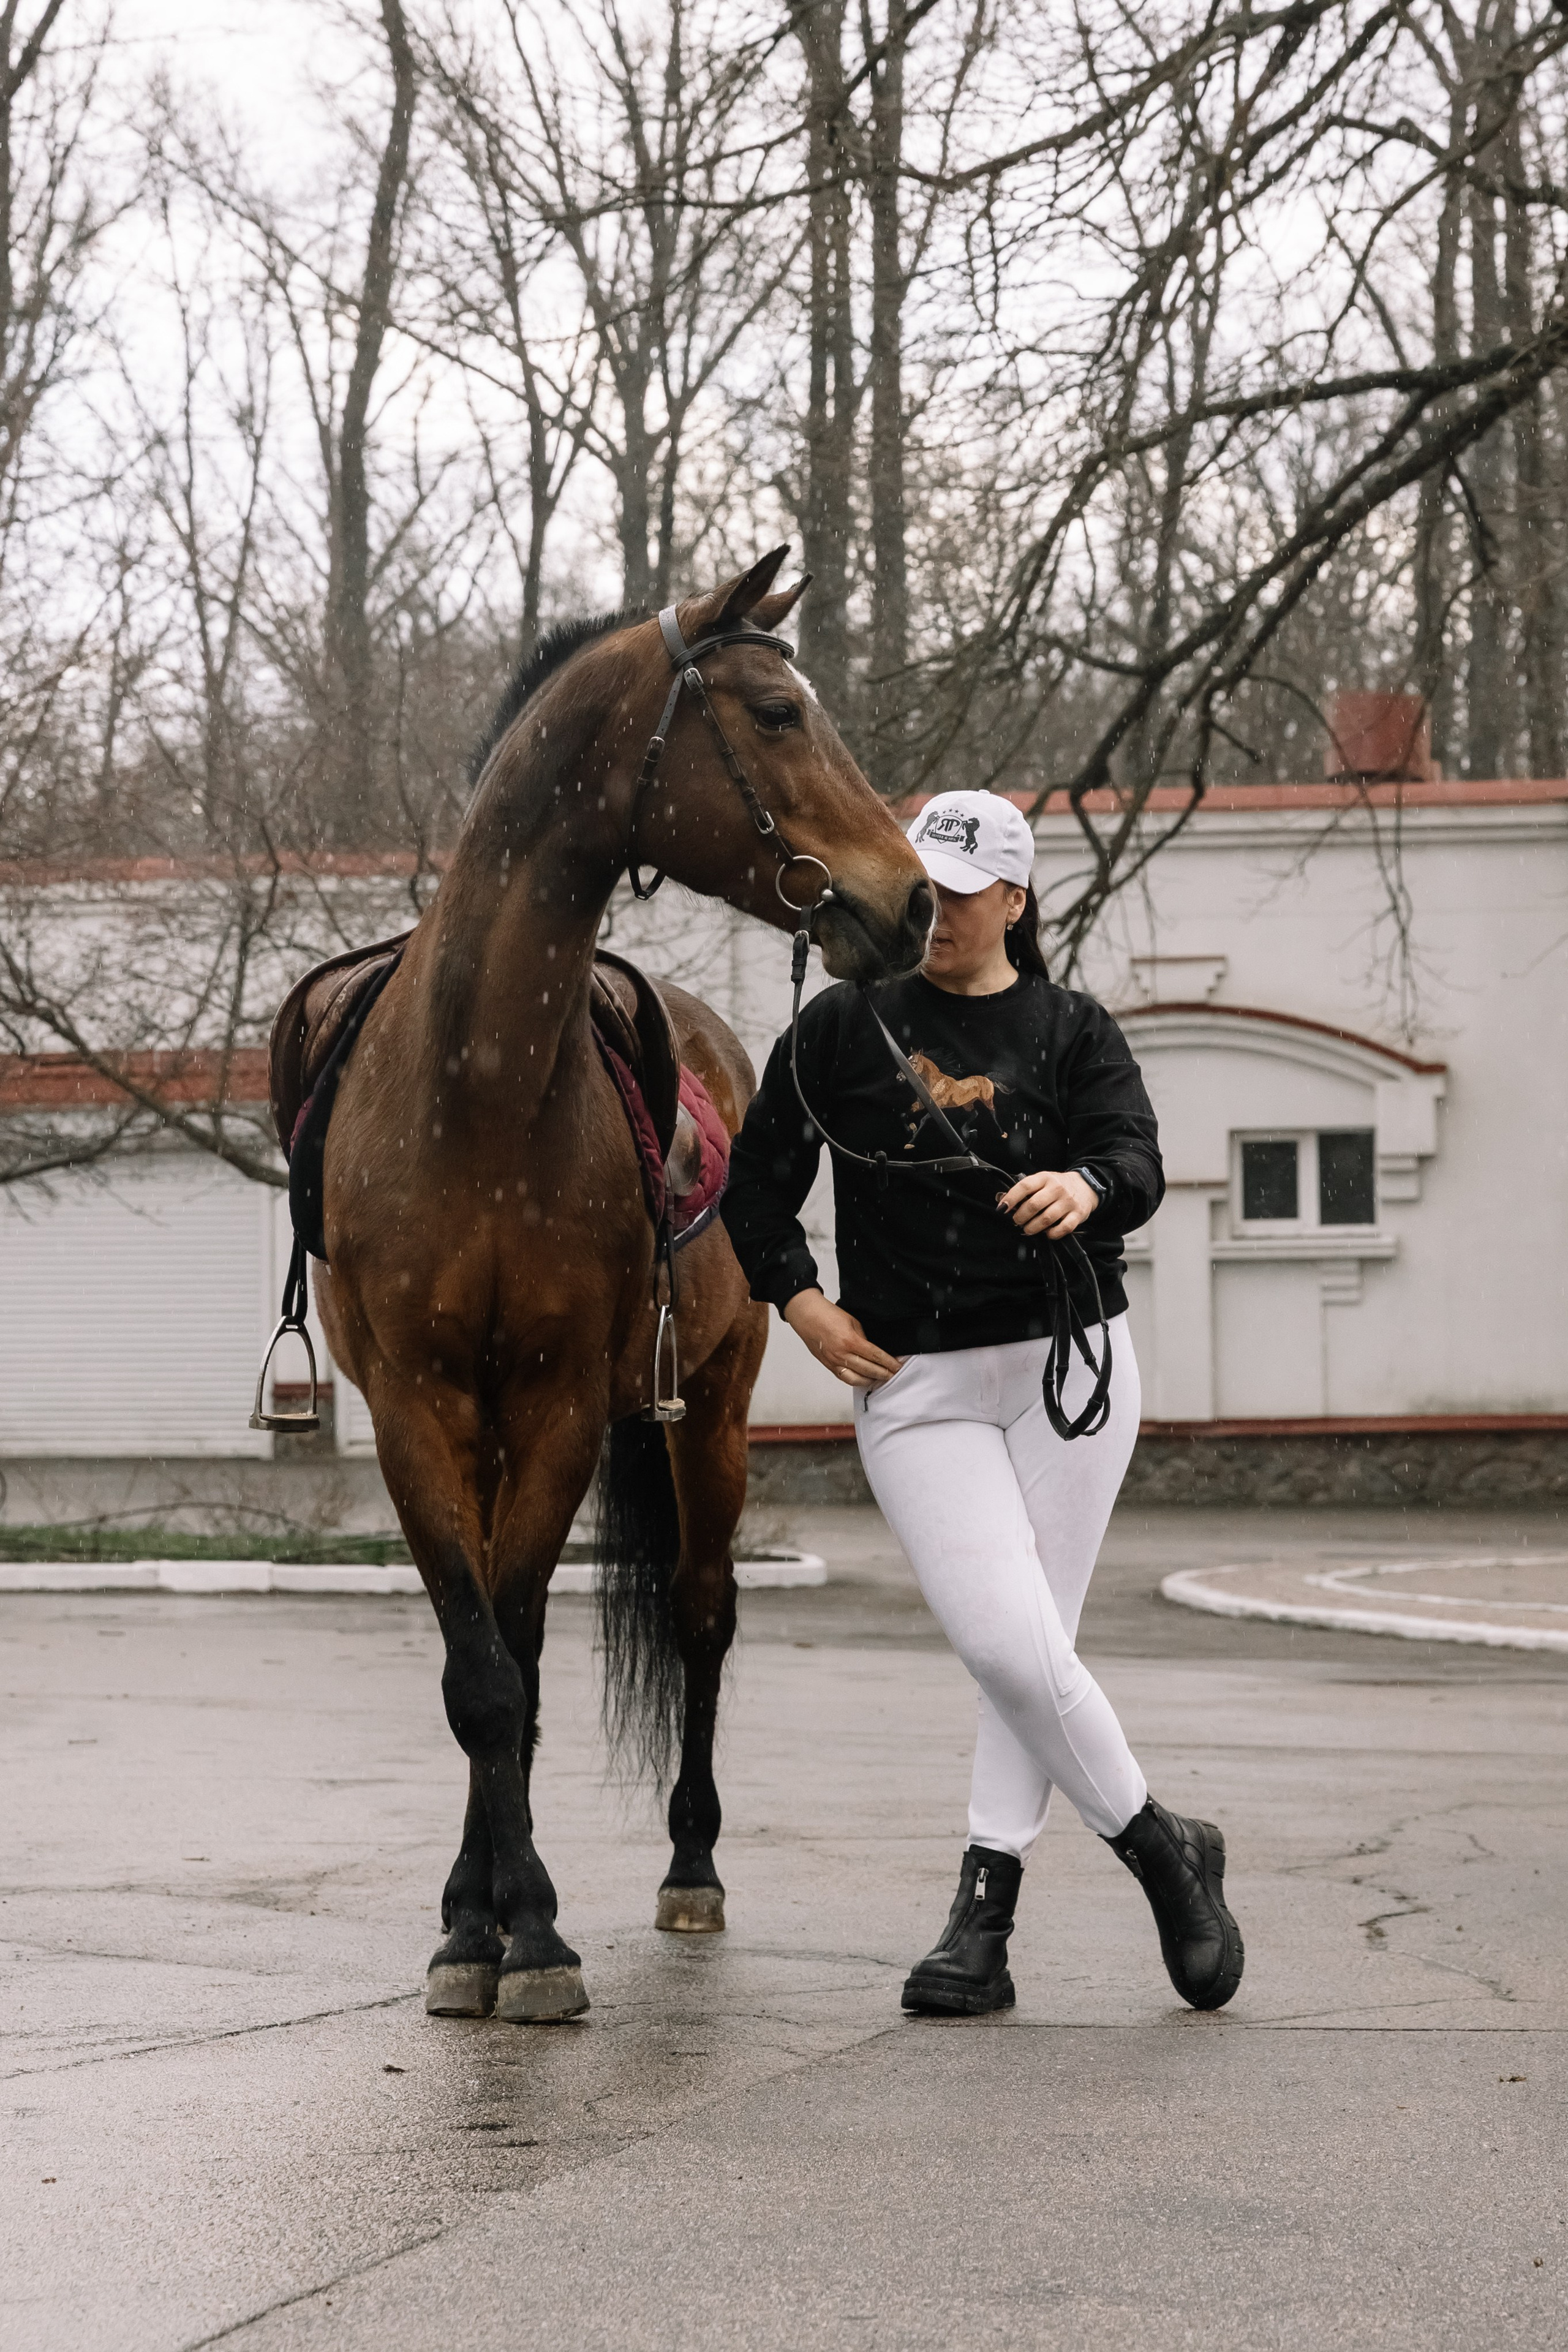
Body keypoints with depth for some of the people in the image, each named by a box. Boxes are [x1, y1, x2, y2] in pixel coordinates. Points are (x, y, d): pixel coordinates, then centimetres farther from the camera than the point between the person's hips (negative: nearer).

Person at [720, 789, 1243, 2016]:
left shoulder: (1074, 1032, 4)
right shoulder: (843, 1025, 6)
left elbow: (1138, 1161, -12)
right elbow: (758, 1178, 12)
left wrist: (1087, 1187, -34)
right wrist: (801, 1299, -2)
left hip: (1068, 1361, 0)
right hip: (912, 1385, 0)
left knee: (1031, 1650, -2)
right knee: (1009, 1648, -12)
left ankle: (983, 1916, 11)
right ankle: (1164, 1849, 6)